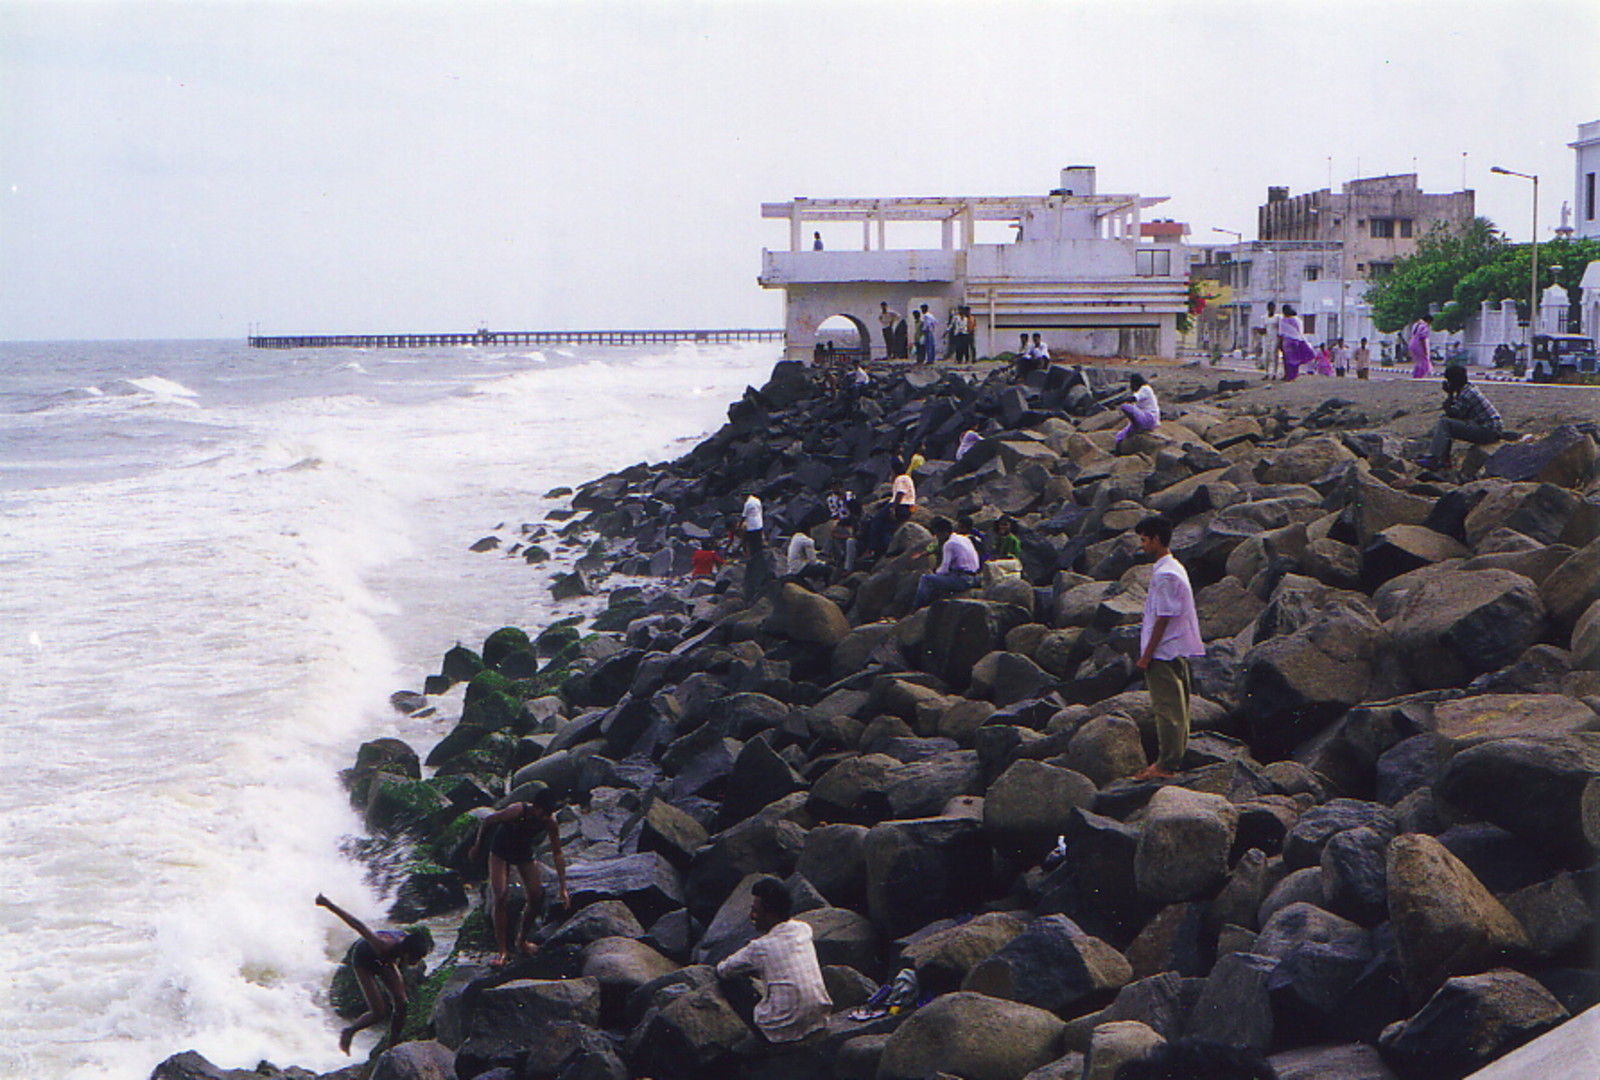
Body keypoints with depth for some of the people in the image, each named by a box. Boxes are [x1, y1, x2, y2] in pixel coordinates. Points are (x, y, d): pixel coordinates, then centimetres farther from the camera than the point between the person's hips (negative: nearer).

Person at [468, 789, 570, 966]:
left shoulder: (549, 822, -24)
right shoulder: (517, 812, -36)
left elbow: (557, 854, -14)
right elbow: (486, 822, -19)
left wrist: (562, 888, -15)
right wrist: (476, 847, -6)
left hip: (524, 852, 4)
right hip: (501, 851, -4)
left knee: (536, 896, -2)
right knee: (499, 897, -16)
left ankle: (522, 941, 22)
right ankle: (502, 950, -12)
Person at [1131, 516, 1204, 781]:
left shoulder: (1164, 575, -18)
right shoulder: (1175, 568, 14)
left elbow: (1163, 620, -19)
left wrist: (1147, 655, -16)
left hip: (1163, 651, -10)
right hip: (1177, 650, 10)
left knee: (1166, 709, -6)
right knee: (1175, 707, 13)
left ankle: (1166, 765, -3)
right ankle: (1173, 759, 20)